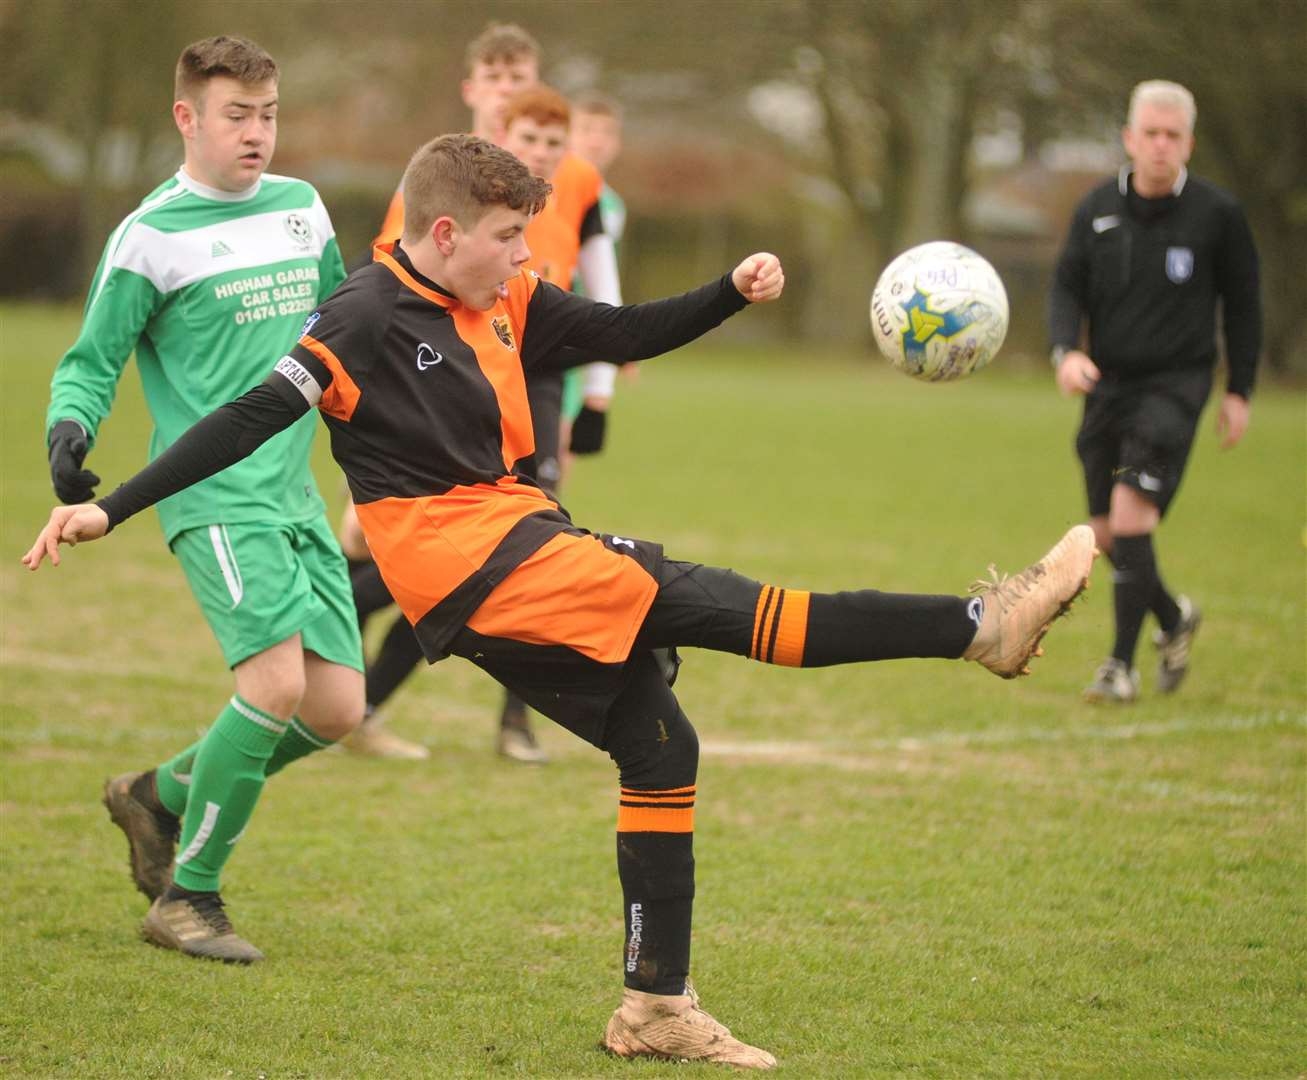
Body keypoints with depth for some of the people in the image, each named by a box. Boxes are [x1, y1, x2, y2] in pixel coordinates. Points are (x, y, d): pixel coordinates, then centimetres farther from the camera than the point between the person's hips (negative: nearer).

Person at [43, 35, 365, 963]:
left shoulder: (303, 208, 13)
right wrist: (70, 426, -20)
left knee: (337, 709, 1)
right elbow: (93, 360, -2)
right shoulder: (153, 235, -5)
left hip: (295, 494, 7)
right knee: (277, 679, -22)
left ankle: (161, 797, 25)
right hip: (214, 495, -7)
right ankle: (188, 898, -7)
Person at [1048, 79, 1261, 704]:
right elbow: (1068, 287, 5)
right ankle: (1174, 619, 36)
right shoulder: (1097, 210, 3)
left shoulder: (1216, 214, -5)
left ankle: (1121, 664, -13)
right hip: (1107, 383, 4)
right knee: (1106, 536, 8)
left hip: (1175, 384, -4)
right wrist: (1066, 351, -15)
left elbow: (1242, 302, 4)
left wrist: (1239, 391, 3)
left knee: (1132, 514, -20)